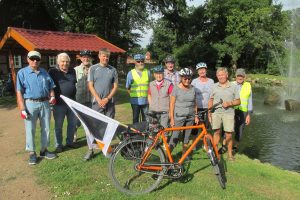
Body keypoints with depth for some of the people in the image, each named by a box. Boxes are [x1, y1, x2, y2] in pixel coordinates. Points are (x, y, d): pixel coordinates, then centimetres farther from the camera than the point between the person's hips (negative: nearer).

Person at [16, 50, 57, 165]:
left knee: (46, 128, 10)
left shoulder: (44, 72, 11)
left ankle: (44, 150, 24)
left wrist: (52, 96, -4)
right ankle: (32, 153, 14)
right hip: (30, 103, -4)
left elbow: (51, 87, 17)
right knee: (30, 129, 2)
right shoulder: (22, 73, -1)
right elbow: (19, 92, -6)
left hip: (45, 103, 4)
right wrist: (22, 109, -13)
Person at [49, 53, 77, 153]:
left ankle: (69, 142, 29)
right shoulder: (53, 71, -5)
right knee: (58, 125, 6)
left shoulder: (72, 71, 9)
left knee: (73, 123, 13)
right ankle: (58, 145, 18)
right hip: (59, 103, -5)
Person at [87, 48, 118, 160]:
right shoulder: (93, 69, 3)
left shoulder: (113, 70, 6)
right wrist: (99, 100, -10)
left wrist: (107, 98, -8)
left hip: (109, 102, 2)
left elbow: (115, 86, 5)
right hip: (97, 102, -2)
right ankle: (90, 149, 5)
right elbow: (90, 86, -1)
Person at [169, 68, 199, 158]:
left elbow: (194, 103, 10)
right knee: (175, 136, -5)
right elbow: (172, 104, -7)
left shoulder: (192, 88, 4)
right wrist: (172, 118, -9)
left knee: (187, 136, 12)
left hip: (190, 117, 4)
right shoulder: (176, 88, -7)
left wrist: (196, 116, 7)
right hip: (179, 117, -4)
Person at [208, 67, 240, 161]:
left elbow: (238, 101, 6)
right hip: (216, 112, 2)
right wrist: (209, 112, 5)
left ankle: (230, 153, 12)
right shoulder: (214, 86, 8)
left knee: (228, 134, -1)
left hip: (228, 113, -1)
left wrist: (229, 103, -12)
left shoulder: (233, 87, 4)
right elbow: (211, 100, 12)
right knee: (216, 132, 7)